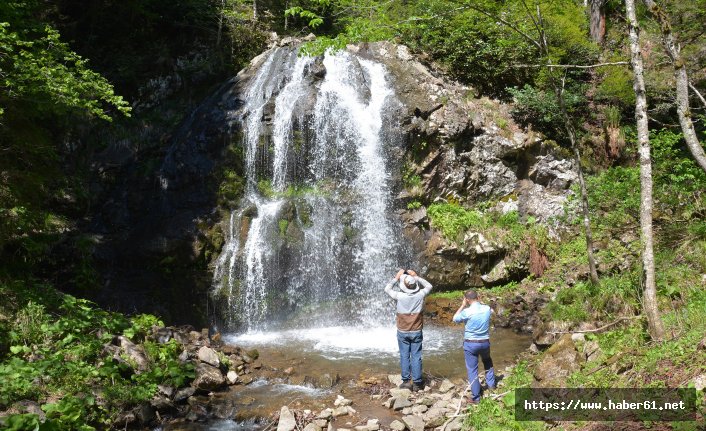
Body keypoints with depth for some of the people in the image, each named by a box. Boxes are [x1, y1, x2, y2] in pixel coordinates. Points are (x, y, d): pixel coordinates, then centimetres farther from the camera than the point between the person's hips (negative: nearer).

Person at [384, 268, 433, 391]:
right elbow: (429, 286, 9)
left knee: (404, 356, 8)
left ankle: (406, 381, 10)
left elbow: (387, 289, 2)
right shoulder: (420, 295, -13)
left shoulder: (400, 296, -17)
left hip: (403, 332, -1)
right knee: (416, 357, 6)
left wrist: (397, 277, 4)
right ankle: (417, 383, 9)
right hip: (416, 332, 1)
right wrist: (416, 276, 6)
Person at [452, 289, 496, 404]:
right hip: (485, 342, 4)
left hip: (470, 344, -4)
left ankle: (476, 397, 9)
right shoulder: (487, 309, -7)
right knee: (487, 361, 34)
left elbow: (455, 319, -1)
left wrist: (463, 306, 2)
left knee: (472, 370, 5)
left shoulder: (467, 311, -19)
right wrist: (479, 302, 13)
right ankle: (491, 384, 38)